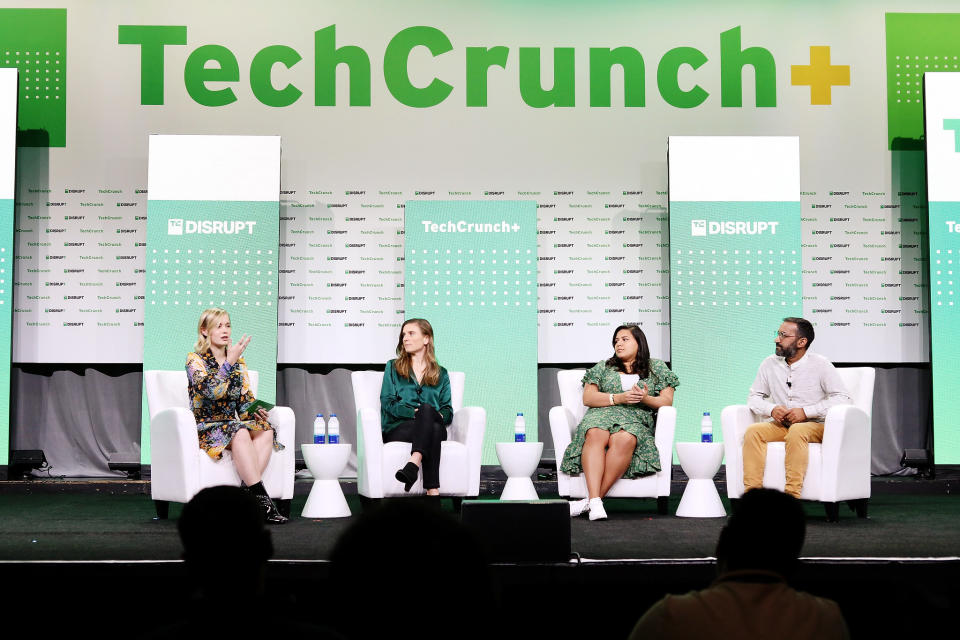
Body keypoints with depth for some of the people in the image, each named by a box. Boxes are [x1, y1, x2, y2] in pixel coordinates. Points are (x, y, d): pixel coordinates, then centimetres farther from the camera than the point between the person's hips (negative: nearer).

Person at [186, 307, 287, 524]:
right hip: (205, 428, -6)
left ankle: (248, 495, -36)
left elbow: (245, 399, 14)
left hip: (231, 424, 6)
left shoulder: (238, 362, 16)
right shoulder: (195, 360, -2)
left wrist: (254, 410, -8)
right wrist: (230, 361, -22)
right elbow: (213, 391, -19)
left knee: (265, 430, -26)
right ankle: (261, 500, -42)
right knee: (239, 432, -36)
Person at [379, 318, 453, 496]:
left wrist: (437, 415, -12)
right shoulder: (393, 367, 20)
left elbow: (448, 411, 14)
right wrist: (416, 412, -13)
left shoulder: (441, 374, 23)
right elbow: (388, 402, 5)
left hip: (434, 426, 2)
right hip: (396, 429, -2)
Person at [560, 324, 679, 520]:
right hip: (602, 415, 1)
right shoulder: (602, 368, 25)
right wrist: (619, 398, -4)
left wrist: (646, 399, -7)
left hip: (637, 421, -1)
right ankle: (595, 501, -49)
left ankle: (591, 500, -41)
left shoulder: (657, 368, 24)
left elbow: (667, 401, 14)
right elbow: (588, 398, 11)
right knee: (595, 435, -38)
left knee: (625, 439, -40)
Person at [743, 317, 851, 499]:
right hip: (780, 425, 4)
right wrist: (772, 409, -10)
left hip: (814, 425, -4)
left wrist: (806, 412, -19)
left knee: (797, 431, -38)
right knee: (752, 431, -25)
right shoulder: (769, 364, 8)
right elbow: (754, 397, 13)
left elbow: (842, 398, -11)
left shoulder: (819, 364, -4)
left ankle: (792, 495, -41)